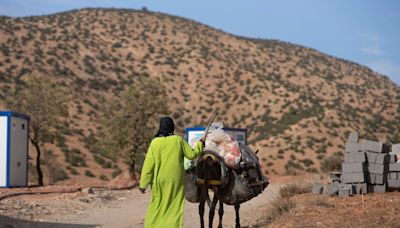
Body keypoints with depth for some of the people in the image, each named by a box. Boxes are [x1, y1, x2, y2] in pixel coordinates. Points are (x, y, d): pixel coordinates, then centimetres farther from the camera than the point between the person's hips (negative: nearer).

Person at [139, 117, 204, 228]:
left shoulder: (155, 142, -4)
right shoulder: (178, 140, -4)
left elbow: (148, 165, -4)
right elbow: (191, 154, 2)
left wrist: (143, 184, 0)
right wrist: (200, 144, 20)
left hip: (160, 181, 0)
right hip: (176, 181, 0)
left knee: (157, 207, 11)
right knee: (175, 206, 6)